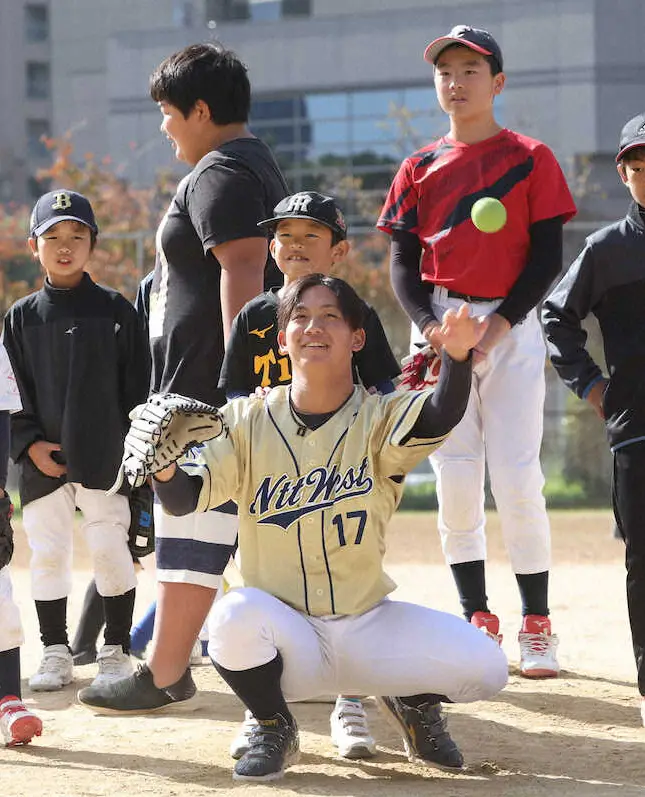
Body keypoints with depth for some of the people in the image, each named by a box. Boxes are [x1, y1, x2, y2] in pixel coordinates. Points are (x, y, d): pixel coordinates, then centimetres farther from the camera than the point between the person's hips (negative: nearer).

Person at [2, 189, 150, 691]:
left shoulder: (115, 310, 2)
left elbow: (137, 387, 1)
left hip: (105, 460, -2)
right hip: (43, 461, 2)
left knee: (110, 550, -2)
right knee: (47, 554, 5)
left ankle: (117, 651, 10)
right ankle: (56, 653, 15)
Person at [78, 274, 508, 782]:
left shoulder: (380, 420, -4)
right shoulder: (249, 421, 0)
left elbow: (440, 418, -26)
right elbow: (184, 498, -10)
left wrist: (458, 356, -47)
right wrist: (163, 466, -34)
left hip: (369, 625, 0)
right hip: (287, 635, 0)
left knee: (485, 667, -21)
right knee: (236, 613, -35)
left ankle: (414, 702, 16)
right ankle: (274, 730, -3)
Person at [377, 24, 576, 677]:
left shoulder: (531, 159, 4)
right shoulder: (420, 169, 12)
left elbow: (548, 256, -1)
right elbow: (402, 262, 8)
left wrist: (497, 328, -13)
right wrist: (430, 327, -11)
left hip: (512, 325, -3)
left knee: (516, 479, -9)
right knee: (455, 480, -1)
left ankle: (537, 626, -1)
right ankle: (478, 622, 6)